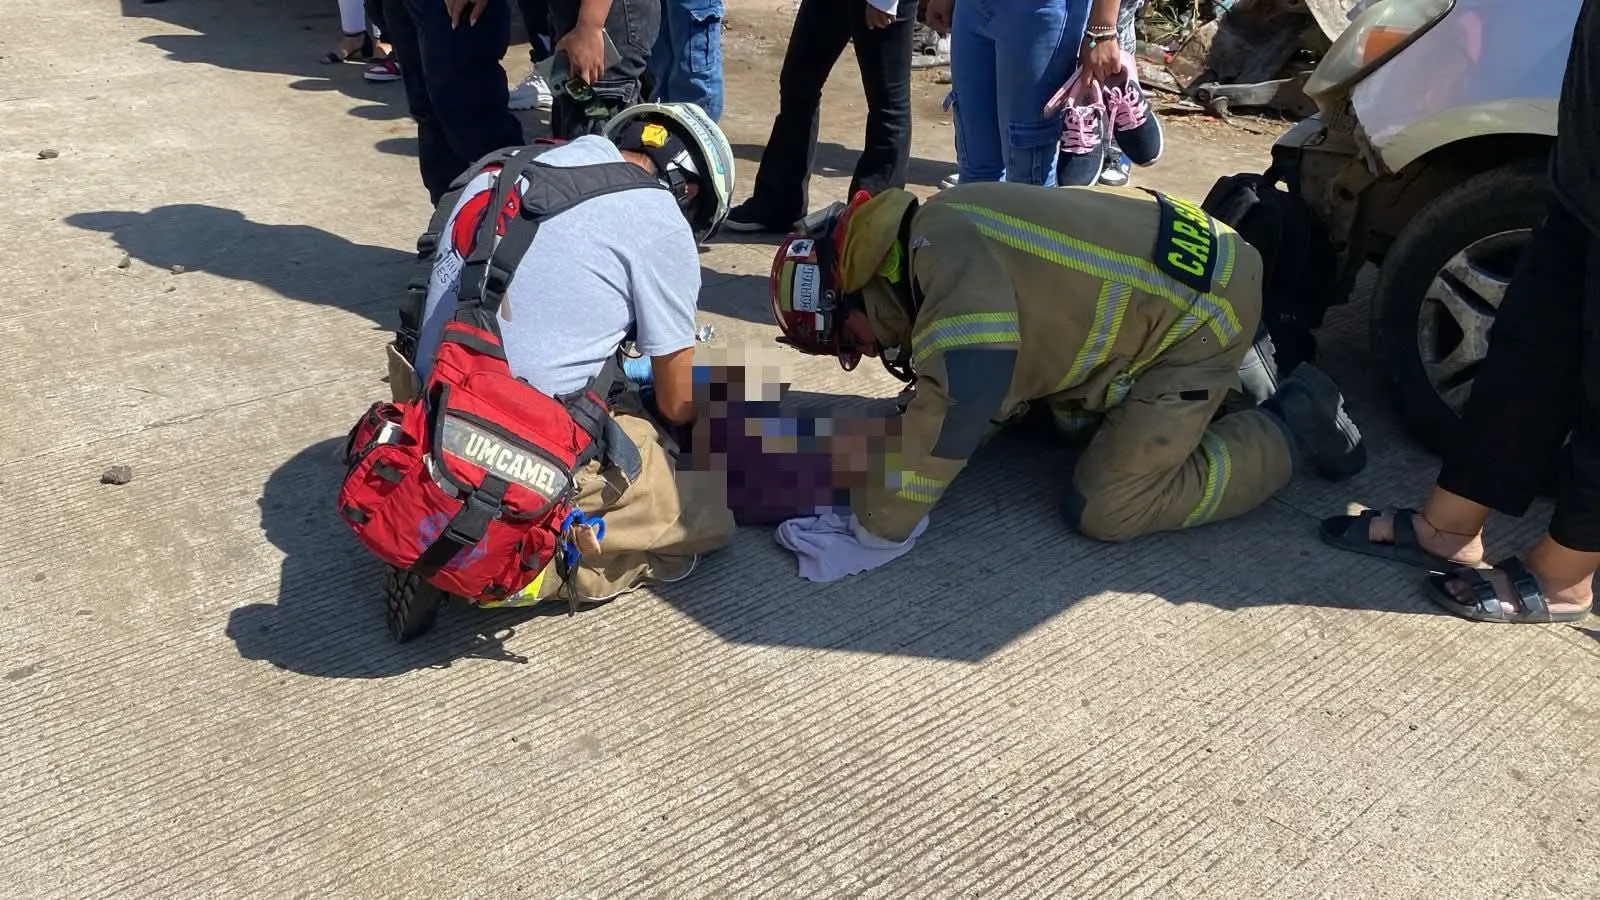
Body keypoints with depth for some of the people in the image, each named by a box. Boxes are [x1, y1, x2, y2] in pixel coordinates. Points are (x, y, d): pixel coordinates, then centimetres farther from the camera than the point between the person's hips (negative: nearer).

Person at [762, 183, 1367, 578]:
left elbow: (960, 396, -37)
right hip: (1166, 272, 10)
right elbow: (991, 383, 13)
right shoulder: (936, 241, 4)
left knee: (1106, 510, -8)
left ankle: (1294, 427, 4)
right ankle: (1229, 376, 27)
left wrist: (877, 533, -28)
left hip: (1203, 309, -10)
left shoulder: (947, 254, -27)